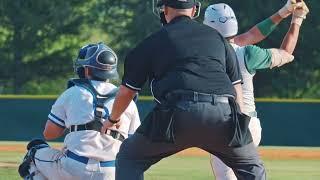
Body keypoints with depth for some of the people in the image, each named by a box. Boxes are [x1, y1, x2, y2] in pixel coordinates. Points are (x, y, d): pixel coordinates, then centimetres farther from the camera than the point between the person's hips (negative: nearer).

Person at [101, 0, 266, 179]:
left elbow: (127, 91, 23)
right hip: (224, 114, 2)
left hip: (177, 114, -2)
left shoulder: (153, 41, 17)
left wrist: (114, 119, 41)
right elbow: (237, 89, 24)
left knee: (129, 158, 15)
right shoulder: (217, 37, 24)